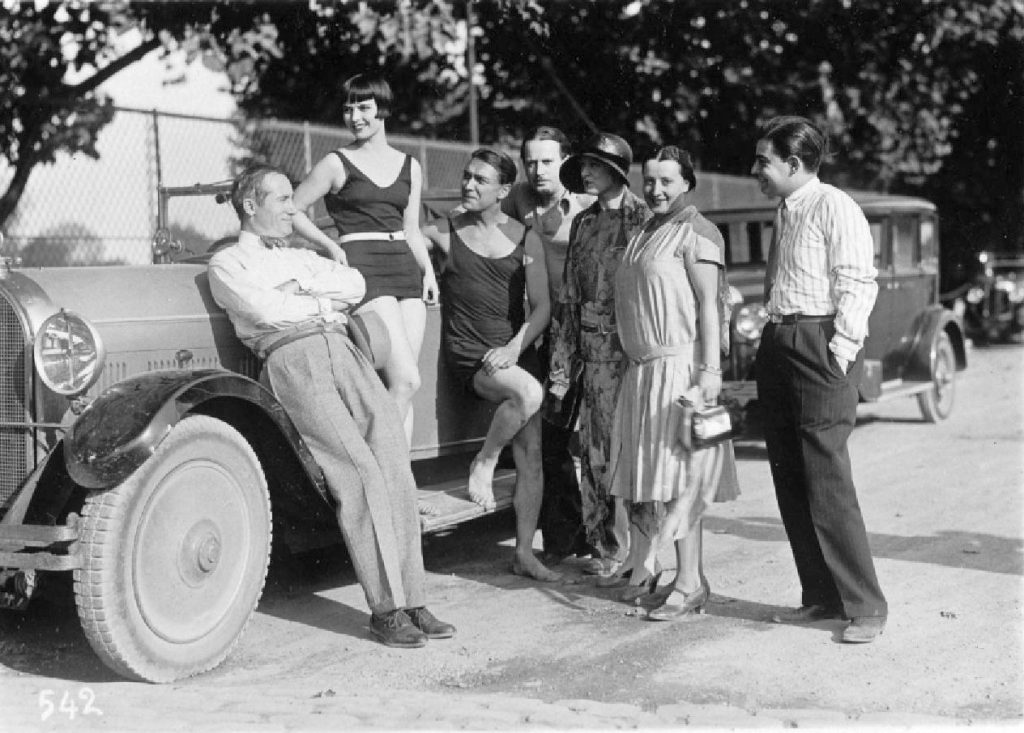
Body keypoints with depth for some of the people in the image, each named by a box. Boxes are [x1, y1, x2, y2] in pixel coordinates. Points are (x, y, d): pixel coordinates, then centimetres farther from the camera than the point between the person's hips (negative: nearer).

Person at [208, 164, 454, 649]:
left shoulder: (301, 259, 33)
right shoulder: (227, 264, 14)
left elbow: (355, 285, 16)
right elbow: (266, 310, -5)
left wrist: (303, 290, 3)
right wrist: (324, 305, 7)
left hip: (342, 350, 6)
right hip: (291, 359, -5)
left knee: (395, 466, -14)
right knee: (361, 473, -22)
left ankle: (411, 599, -12)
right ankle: (385, 608, -19)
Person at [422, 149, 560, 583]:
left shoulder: (525, 240, 5)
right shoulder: (443, 232, 2)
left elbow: (541, 308, 1)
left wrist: (515, 347, -14)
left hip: (515, 352, 3)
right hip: (469, 356, -3)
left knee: (530, 456, 0)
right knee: (529, 393, -32)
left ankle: (524, 554, 11)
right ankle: (483, 463, -7)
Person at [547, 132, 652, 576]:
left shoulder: (643, 219, -3)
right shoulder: (582, 224, 15)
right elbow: (568, 299, 15)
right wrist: (561, 368, 11)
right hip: (595, 354, 5)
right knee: (595, 451, 6)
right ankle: (607, 547, 17)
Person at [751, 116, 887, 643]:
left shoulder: (833, 208, -7)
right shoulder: (784, 213, 19)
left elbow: (858, 284, -13)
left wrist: (841, 350, -18)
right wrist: (770, 344, 13)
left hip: (820, 346, -9)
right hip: (777, 344, 9)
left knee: (827, 481, -9)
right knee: (789, 480, 9)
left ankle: (864, 607, 1)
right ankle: (820, 598, 18)